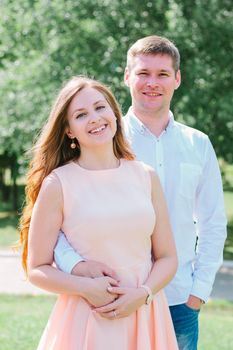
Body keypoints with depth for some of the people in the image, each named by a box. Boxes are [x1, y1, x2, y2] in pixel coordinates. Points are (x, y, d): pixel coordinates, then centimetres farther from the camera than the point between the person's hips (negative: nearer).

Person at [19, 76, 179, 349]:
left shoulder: (146, 176, 3)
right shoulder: (57, 184, -6)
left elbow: (167, 257, 6)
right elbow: (37, 270, -4)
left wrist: (143, 294, -11)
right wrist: (86, 287, -17)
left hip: (145, 317, 3)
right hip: (85, 323, -3)